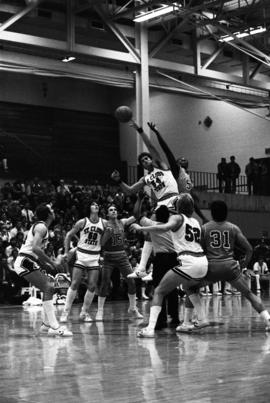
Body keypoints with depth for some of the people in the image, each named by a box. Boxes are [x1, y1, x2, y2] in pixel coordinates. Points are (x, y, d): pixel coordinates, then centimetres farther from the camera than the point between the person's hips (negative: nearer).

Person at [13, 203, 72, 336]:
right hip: (25, 262, -10)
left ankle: (47, 324, 17)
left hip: (28, 262, 10)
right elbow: (35, 248, -26)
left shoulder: (39, 226, 18)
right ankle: (54, 327, -22)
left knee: (48, 288, 15)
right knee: (48, 288, -17)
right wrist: (51, 263, -19)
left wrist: (44, 264, 18)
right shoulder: (42, 227, -13)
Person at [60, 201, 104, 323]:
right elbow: (69, 235, 3)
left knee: (92, 286, -1)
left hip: (95, 257, 3)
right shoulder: (82, 222, -5)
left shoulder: (103, 223, 2)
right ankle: (66, 312, -1)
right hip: (81, 255, -3)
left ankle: (84, 313, 12)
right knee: (75, 284, -8)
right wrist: (66, 252, -2)